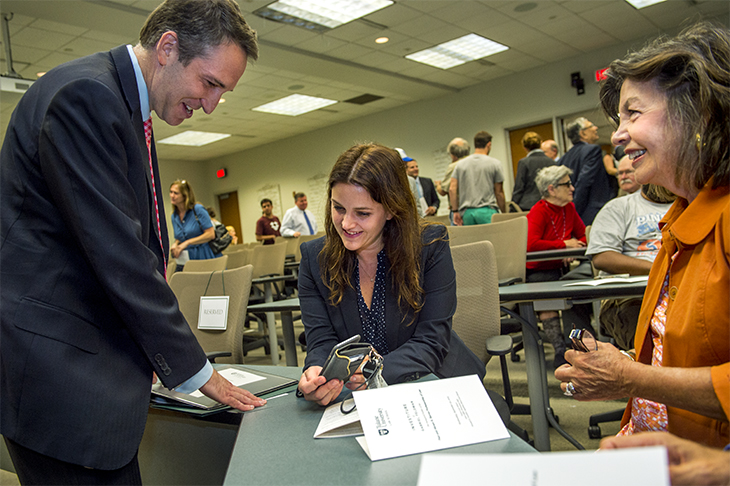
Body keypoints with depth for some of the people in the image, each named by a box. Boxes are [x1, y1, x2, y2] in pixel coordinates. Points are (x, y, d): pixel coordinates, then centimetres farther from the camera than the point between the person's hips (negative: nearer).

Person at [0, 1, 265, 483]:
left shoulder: (127, 104, 13)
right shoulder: (85, 95, -17)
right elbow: (117, 256, -21)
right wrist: (195, 370, -11)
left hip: (95, 364, 9)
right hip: (61, 373, -9)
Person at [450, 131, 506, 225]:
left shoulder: (460, 164, 10)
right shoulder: (494, 163, 2)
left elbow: (452, 189, 3)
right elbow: (499, 192, 4)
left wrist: (456, 211, 7)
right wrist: (504, 212, 15)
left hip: (467, 213, 3)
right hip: (487, 211, -3)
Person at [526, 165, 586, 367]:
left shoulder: (569, 208, 10)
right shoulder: (538, 212, -12)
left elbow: (583, 235, 16)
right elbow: (531, 244, -27)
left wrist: (576, 246, -10)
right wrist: (564, 244, -16)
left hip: (561, 268, 6)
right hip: (538, 271, -5)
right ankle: (560, 350, -29)